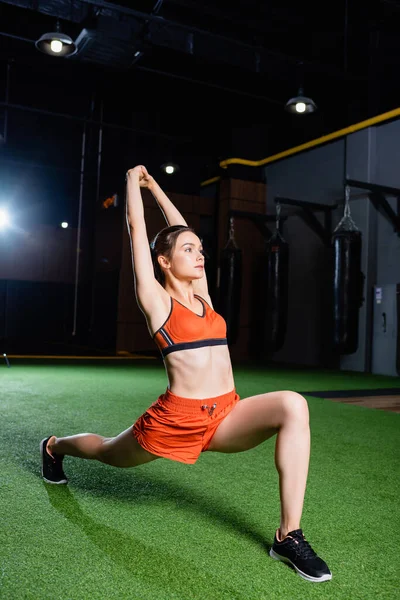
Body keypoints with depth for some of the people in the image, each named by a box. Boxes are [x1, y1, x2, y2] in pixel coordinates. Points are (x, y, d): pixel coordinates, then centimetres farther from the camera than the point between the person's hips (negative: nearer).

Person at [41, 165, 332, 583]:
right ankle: (54, 447, 56)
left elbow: (179, 230, 18)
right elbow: (137, 227, -3)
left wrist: (155, 186, 30)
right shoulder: (156, 300, -5)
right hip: (177, 418, -4)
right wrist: (134, 180, 14)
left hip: (227, 416, 5)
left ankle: (289, 536, -19)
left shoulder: (202, 296, 10)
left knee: (293, 406, -23)